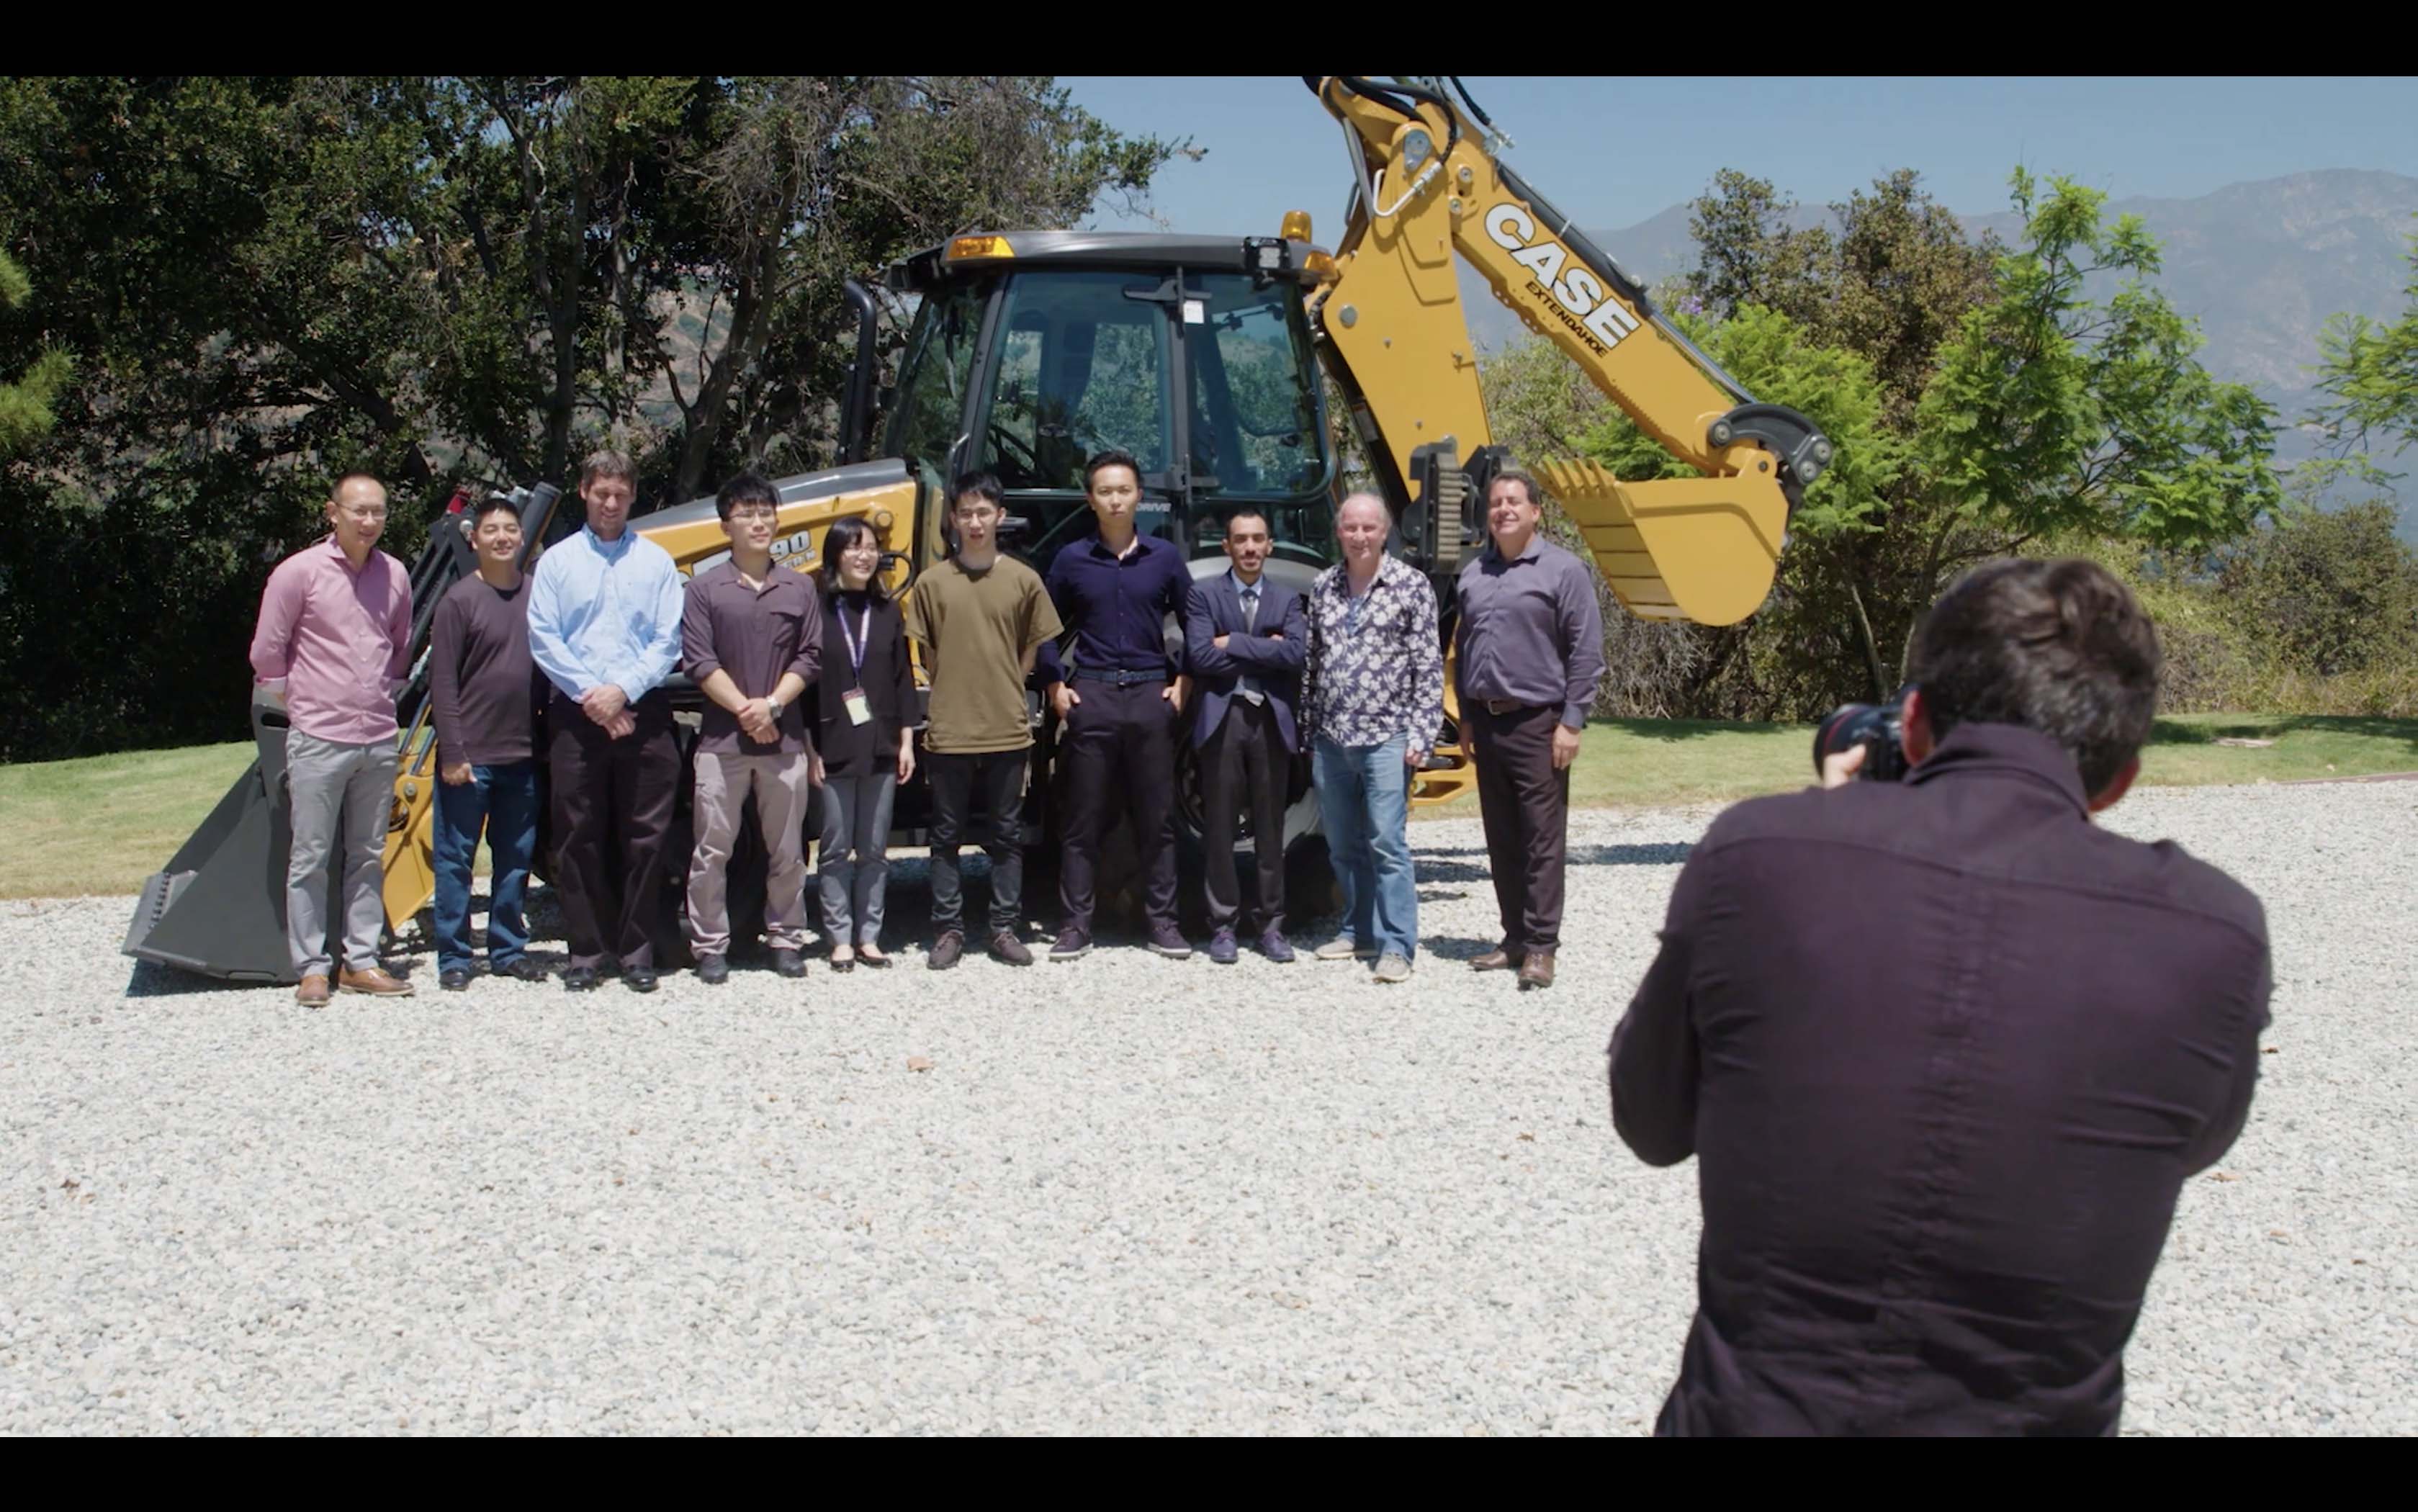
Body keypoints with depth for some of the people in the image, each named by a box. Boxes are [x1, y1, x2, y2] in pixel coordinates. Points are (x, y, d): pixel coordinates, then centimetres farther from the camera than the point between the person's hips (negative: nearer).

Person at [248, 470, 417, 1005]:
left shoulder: (395, 575, 6)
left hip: (379, 739, 5)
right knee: (310, 858, 0)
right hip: (318, 740, -5)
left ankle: (361, 961, 18)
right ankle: (311, 968, 6)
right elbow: (267, 654, -3)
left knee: (369, 856, 11)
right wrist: (299, 699, 4)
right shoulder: (300, 572, -8)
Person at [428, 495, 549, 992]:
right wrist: (452, 753, -12)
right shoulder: (459, 600, -5)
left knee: (516, 859, 11)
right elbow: (441, 683, -7)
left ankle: (508, 949, 21)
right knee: (455, 859, 2)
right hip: (469, 758, -4)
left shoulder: (537, 597, 7)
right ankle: (453, 957, 9)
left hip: (523, 756, 5)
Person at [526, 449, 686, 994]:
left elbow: (668, 642, 0)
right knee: (578, 839, 3)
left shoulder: (655, 561, 6)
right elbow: (543, 639, 0)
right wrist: (588, 695, -10)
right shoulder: (557, 561, 7)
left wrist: (623, 690, -12)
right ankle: (586, 951, 11)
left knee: (645, 837, 2)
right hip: (574, 715, 0)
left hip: (643, 713, 0)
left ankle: (638, 951, 10)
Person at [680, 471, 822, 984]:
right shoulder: (705, 587, 1)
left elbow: (810, 657, 4)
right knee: (712, 849, 1)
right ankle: (709, 946, 8)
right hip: (722, 740, -2)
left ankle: (786, 939, 19)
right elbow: (699, 661, -4)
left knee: (787, 850, 8)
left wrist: (773, 704, -10)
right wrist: (744, 709, -12)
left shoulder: (799, 587, 8)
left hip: (785, 739, 2)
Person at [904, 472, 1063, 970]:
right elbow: (926, 652, 8)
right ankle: (948, 930, 14)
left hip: (1007, 729, 1)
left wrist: (1002, 688, 7)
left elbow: (1033, 646, 10)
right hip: (949, 731, 0)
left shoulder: (1023, 580, 1)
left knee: (1007, 835, 8)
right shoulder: (932, 582, 0)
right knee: (946, 835, 6)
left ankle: (1005, 928, 16)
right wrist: (954, 691, 4)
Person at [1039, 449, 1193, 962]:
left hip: (1151, 696, 1)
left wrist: (1183, 680, 5)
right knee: (1084, 818, 2)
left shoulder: (1165, 557, 5)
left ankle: (1162, 920, 13)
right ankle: (1076, 925, 7)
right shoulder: (1072, 559, 3)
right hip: (1091, 697, 0)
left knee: (1156, 817, 5)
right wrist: (1055, 685, 3)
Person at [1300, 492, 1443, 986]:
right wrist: (1310, 732, 14)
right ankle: (1359, 931, 24)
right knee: (1343, 846, 12)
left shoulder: (1411, 585, -2)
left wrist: (1420, 735, -10)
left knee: (1387, 843, -9)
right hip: (1331, 740, 5)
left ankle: (1396, 946, -6)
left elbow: (1429, 668, -4)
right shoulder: (1323, 587, 11)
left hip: (1385, 738, -5)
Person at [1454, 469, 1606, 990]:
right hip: (1487, 721, 6)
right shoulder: (1473, 574, 14)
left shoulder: (1562, 570, -4)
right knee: (1502, 840, 10)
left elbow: (1586, 653, -7)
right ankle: (1515, 938, 18)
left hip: (1537, 723, -6)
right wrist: (1466, 717, 14)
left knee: (1542, 840, -5)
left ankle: (1541, 947, -2)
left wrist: (1572, 722, -12)